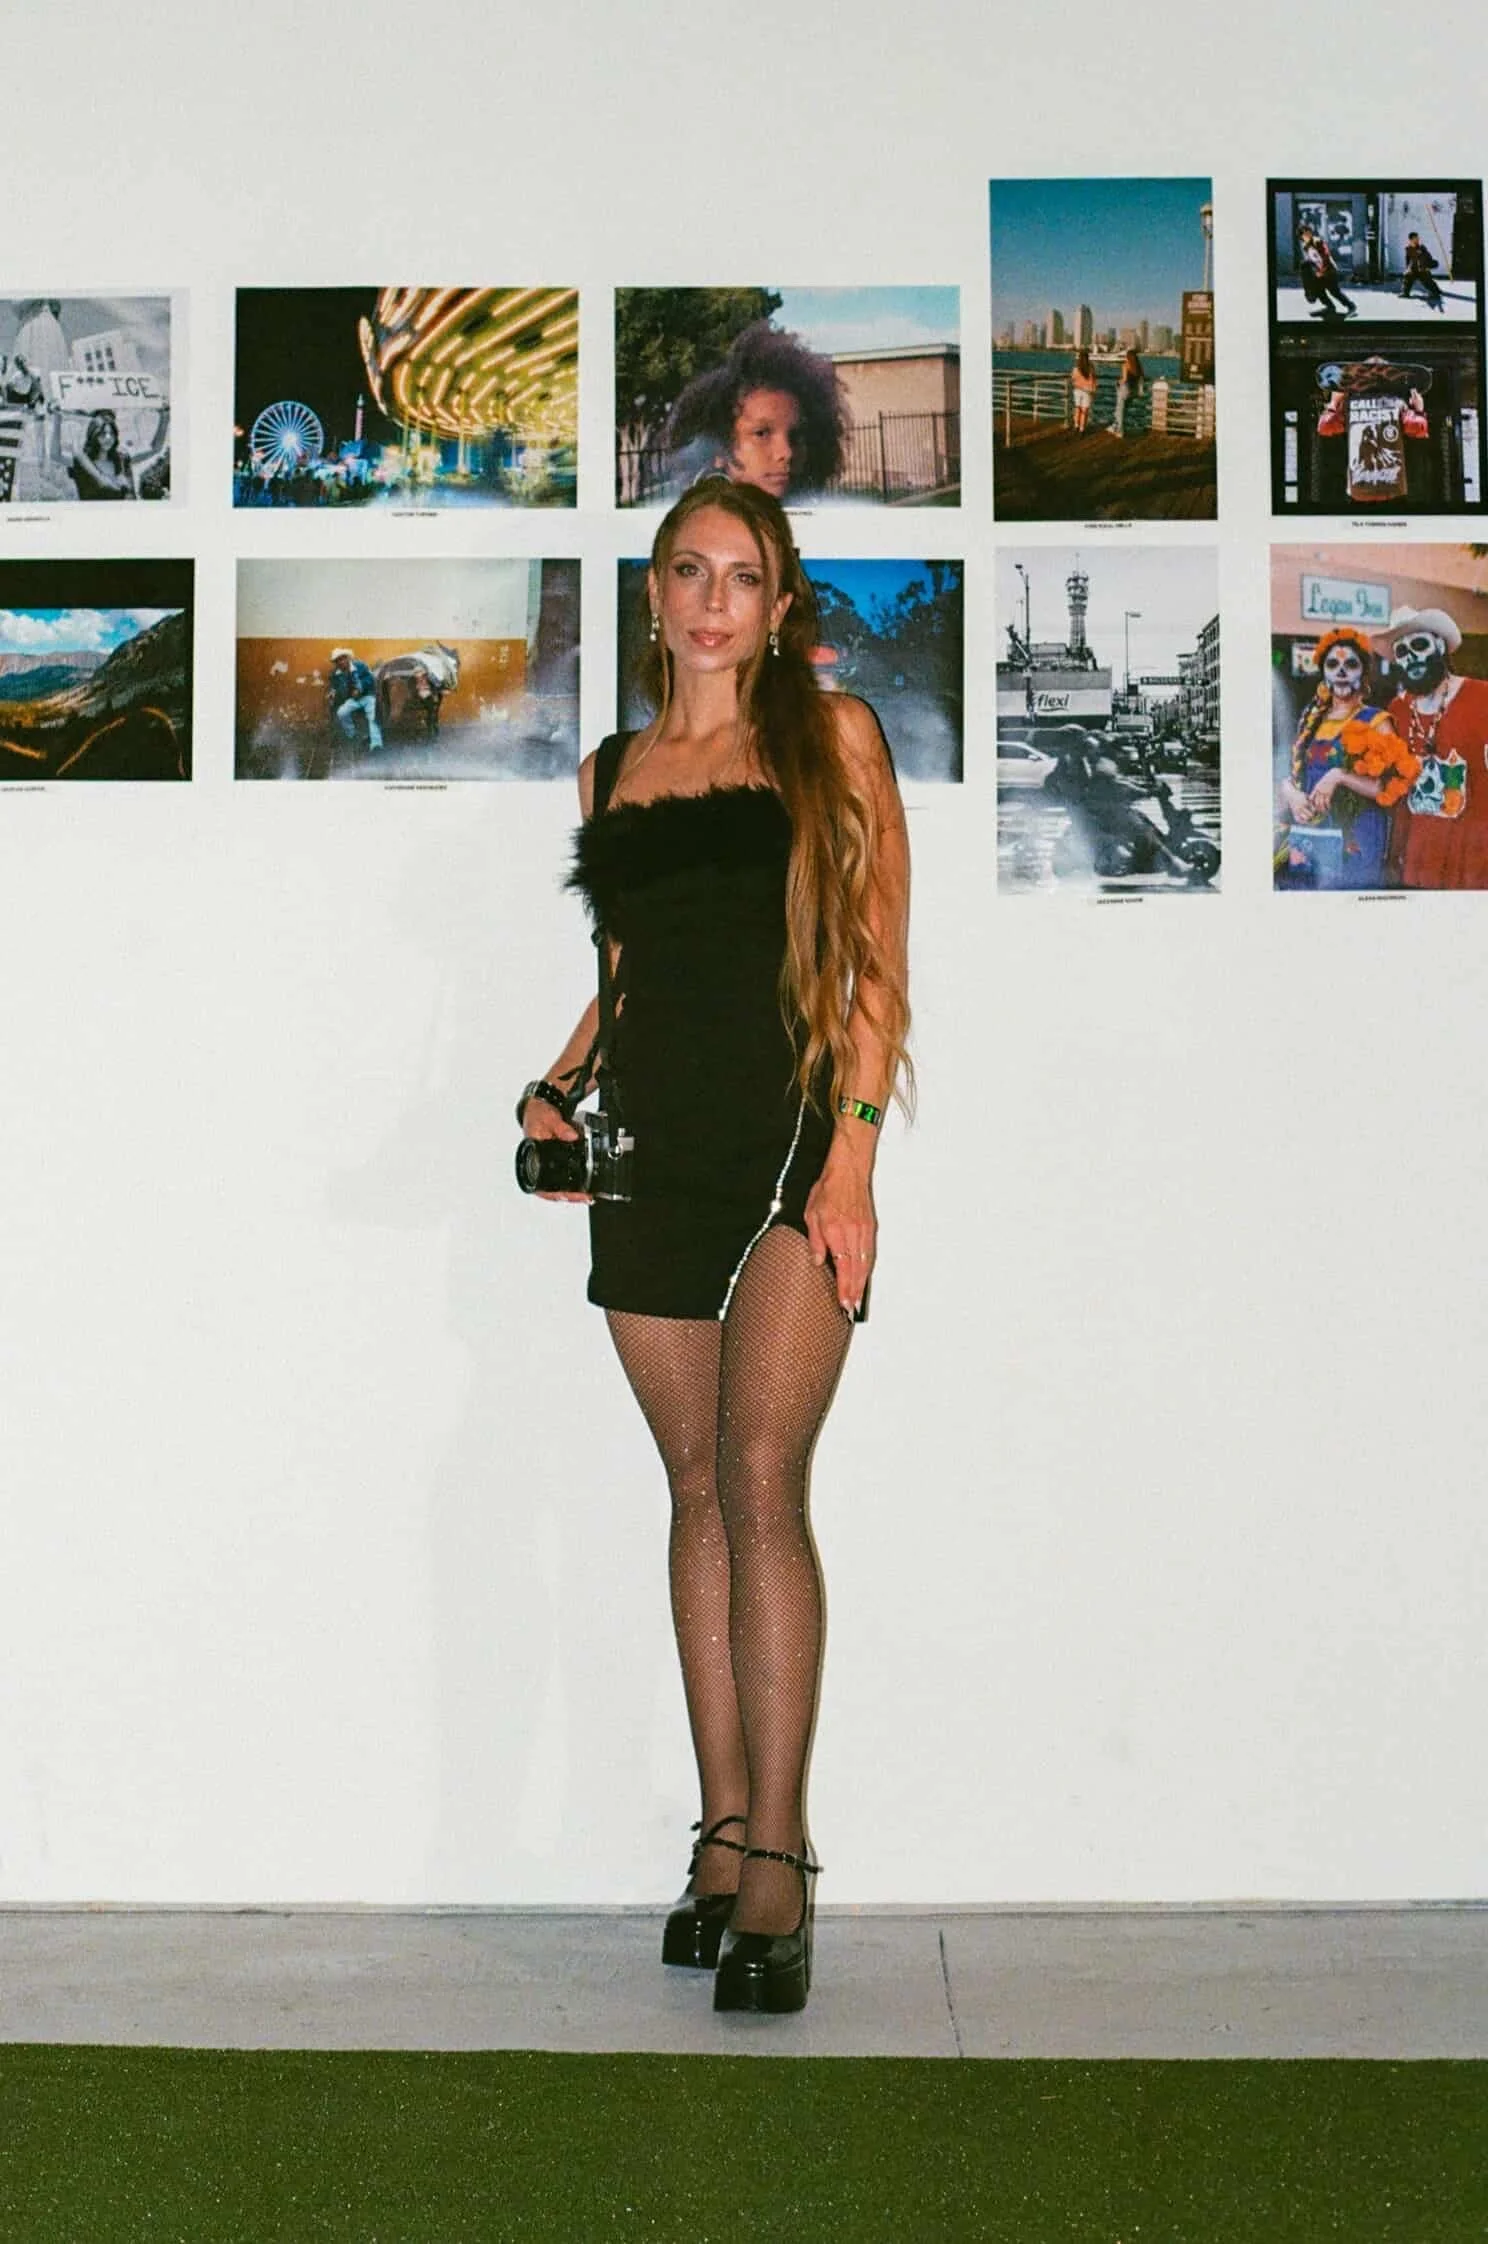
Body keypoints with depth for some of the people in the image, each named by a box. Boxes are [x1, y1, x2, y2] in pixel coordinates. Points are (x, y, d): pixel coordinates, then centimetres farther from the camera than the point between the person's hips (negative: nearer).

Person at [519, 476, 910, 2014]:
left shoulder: (830, 737, 4)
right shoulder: (610, 774, 17)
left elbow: (876, 966, -2)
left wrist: (851, 1157, -11)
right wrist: (554, 1087, 7)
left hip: (790, 1138, -4)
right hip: (650, 1150, 5)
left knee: (760, 1480, -14)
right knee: (699, 1487, 6)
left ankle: (774, 1861, -10)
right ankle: (723, 1837, 12)